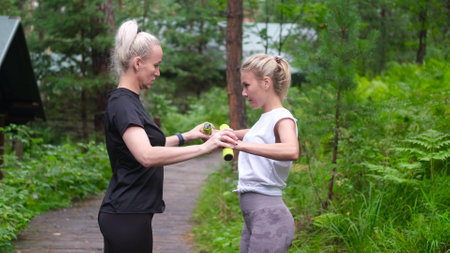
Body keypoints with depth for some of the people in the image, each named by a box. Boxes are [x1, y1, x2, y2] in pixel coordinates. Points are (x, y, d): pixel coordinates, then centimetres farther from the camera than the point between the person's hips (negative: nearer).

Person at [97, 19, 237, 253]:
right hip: (127, 216, -10)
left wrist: (185, 137, 23)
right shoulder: (123, 104, -17)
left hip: (122, 213, 10)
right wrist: (203, 148, -33)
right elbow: (147, 156, -33)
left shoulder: (128, 101, 13)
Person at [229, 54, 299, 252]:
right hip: (252, 215, 9)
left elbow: (291, 151, -34)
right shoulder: (265, 119, 12)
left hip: (269, 216, -9)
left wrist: (240, 144, -38)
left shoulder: (282, 118, -12)